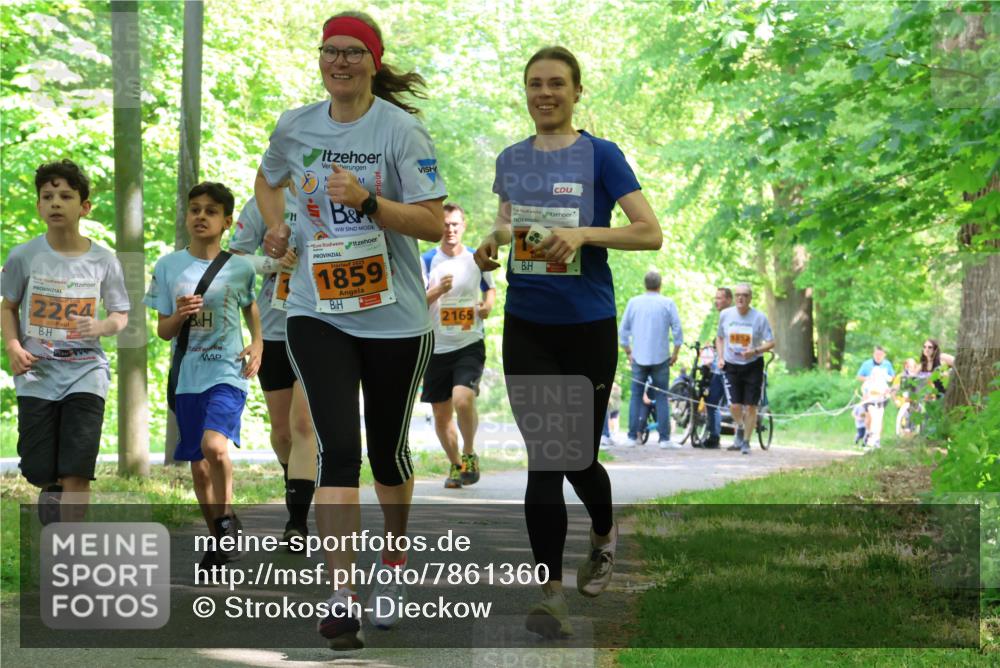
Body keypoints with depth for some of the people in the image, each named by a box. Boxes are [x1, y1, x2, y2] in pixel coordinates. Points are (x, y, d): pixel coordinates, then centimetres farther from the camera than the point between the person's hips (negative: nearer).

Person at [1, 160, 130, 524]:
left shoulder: (103, 260, -3)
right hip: (37, 375, 1)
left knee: (77, 474, -10)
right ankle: (51, 490, 37)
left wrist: (102, 326, -16)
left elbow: (121, 316, 7)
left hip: (85, 373, -1)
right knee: (40, 472, 3)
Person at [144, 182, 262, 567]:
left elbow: (252, 308, 18)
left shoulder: (241, 268, -1)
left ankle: (226, 517, -5)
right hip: (187, 378, 3)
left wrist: (257, 345, 1)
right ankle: (219, 539, 25)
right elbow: (163, 331, 7)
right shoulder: (168, 267, 3)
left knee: (214, 444, -27)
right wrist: (179, 316, -15)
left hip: (227, 373, -3)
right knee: (198, 466, 9)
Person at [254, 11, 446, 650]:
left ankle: (396, 558, 40)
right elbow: (267, 179, 26)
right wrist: (277, 227, 7)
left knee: (388, 450, 13)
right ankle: (343, 599, -14)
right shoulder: (295, 126, 3)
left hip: (395, 316, -1)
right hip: (318, 312, 2)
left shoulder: (402, 130, -9)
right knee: (339, 449, -11)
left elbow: (434, 223, -13)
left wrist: (366, 200, -26)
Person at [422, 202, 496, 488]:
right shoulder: (427, 261, 0)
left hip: (469, 345, -1)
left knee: (463, 400, -23)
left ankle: (469, 455, -1)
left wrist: (488, 306, 0)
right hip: (436, 348, 1)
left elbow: (490, 288, 21)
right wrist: (438, 290, -23)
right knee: (441, 415, 6)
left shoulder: (477, 259, 4)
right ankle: (456, 465, 27)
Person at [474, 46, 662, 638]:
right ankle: (551, 594, -5)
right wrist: (492, 245, -2)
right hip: (526, 327, 3)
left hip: (588, 327, -3)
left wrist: (585, 233, -25)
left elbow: (651, 233, -11)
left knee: (580, 455, 9)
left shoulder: (601, 156, -6)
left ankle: (604, 534, 41)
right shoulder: (511, 160, 7)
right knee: (543, 459, -6)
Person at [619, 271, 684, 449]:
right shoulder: (668, 303, -3)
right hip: (661, 358, -1)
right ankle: (664, 438, -2)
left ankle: (632, 437, 4)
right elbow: (677, 330, -4)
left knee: (636, 397, 7)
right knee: (662, 398, 2)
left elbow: (623, 330, 5)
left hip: (639, 358, 1)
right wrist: (675, 353, 7)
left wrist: (628, 352, 15)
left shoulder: (633, 302, 2)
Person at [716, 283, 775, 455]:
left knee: (751, 406, -1)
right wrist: (720, 357, 0)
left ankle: (746, 441, 17)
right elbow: (720, 338, 14)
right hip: (731, 365, 1)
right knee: (734, 405, -9)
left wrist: (755, 351, -23)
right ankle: (740, 428, 25)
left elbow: (771, 343, -6)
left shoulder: (759, 318, -8)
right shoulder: (725, 315, -1)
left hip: (753, 365, -1)